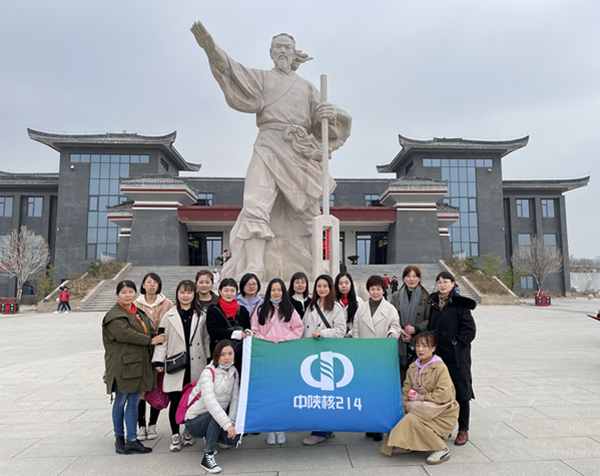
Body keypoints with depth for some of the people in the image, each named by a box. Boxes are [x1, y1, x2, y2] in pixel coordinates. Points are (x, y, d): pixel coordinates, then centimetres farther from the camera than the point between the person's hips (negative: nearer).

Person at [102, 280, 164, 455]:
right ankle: (119, 438, 23)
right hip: (122, 365, -6)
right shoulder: (114, 316, -9)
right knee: (120, 401, 7)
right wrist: (150, 341, -15)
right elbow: (126, 334, -21)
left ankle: (132, 440, 17)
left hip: (139, 365, 6)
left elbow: (151, 332, 15)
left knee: (134, 402, 10)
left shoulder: (140, 314, 15)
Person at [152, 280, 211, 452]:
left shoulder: (201, 316, 8)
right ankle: (175, 435, 19)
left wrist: (209, 361, 8)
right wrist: (159, 361, -3)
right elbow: (162, 340, 2)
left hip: (196, 366, 2)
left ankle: (188, 431, 27)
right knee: (175, 401, 2)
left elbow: (206, 340, 11)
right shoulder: (169, 316, 3)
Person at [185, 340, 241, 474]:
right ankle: (208, 457, -24)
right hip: (194, 422, -6)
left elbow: (235, 399, -5)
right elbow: (210, 401, -33)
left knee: (234, 438, -17)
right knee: (215, 415, -34)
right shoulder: (208, 372, -20)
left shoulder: (233, 373, 1)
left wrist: (232, 422, -20)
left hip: (214, 419, 6)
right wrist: (227, 424, -38)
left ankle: (210, 438, 14)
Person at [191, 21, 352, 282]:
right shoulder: (262, 77, 17)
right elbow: (235, 74, -2)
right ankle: (254, 270, -26)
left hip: (301, 154, 3)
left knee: (308, 214, 4)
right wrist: (212, 50, -20)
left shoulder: (306, 87, 24)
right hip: (269, 147, -2)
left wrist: (331, 114, -5)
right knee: (256, 207, -21)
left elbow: (325, 123, 19)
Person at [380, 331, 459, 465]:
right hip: (421, 411, 7)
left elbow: (444, 395, -22)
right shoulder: (413, 367, 5)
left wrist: (420, 398, -16)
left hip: (442, 415, -7)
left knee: (413, 419, -26)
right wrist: (406, 405, -12)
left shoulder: (440, 367, -15)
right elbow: (406, 392, 5)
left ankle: (442, 450, -11)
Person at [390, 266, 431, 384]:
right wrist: (399, 331, -8)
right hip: (400, 343, 2)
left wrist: (416, 329, -13)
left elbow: (429, 319, 1)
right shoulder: (396, 296, 10)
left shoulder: (425, 297, 2)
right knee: (401, 377, 1)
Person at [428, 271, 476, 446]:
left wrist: (456, 344, -13)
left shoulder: (460, 304, -7)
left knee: (461, 392, 4)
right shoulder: (433, 303, 8)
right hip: (438, 354, 5)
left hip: (457, 356, -5)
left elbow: (470, 330, -9)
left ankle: (463, 430, 18)